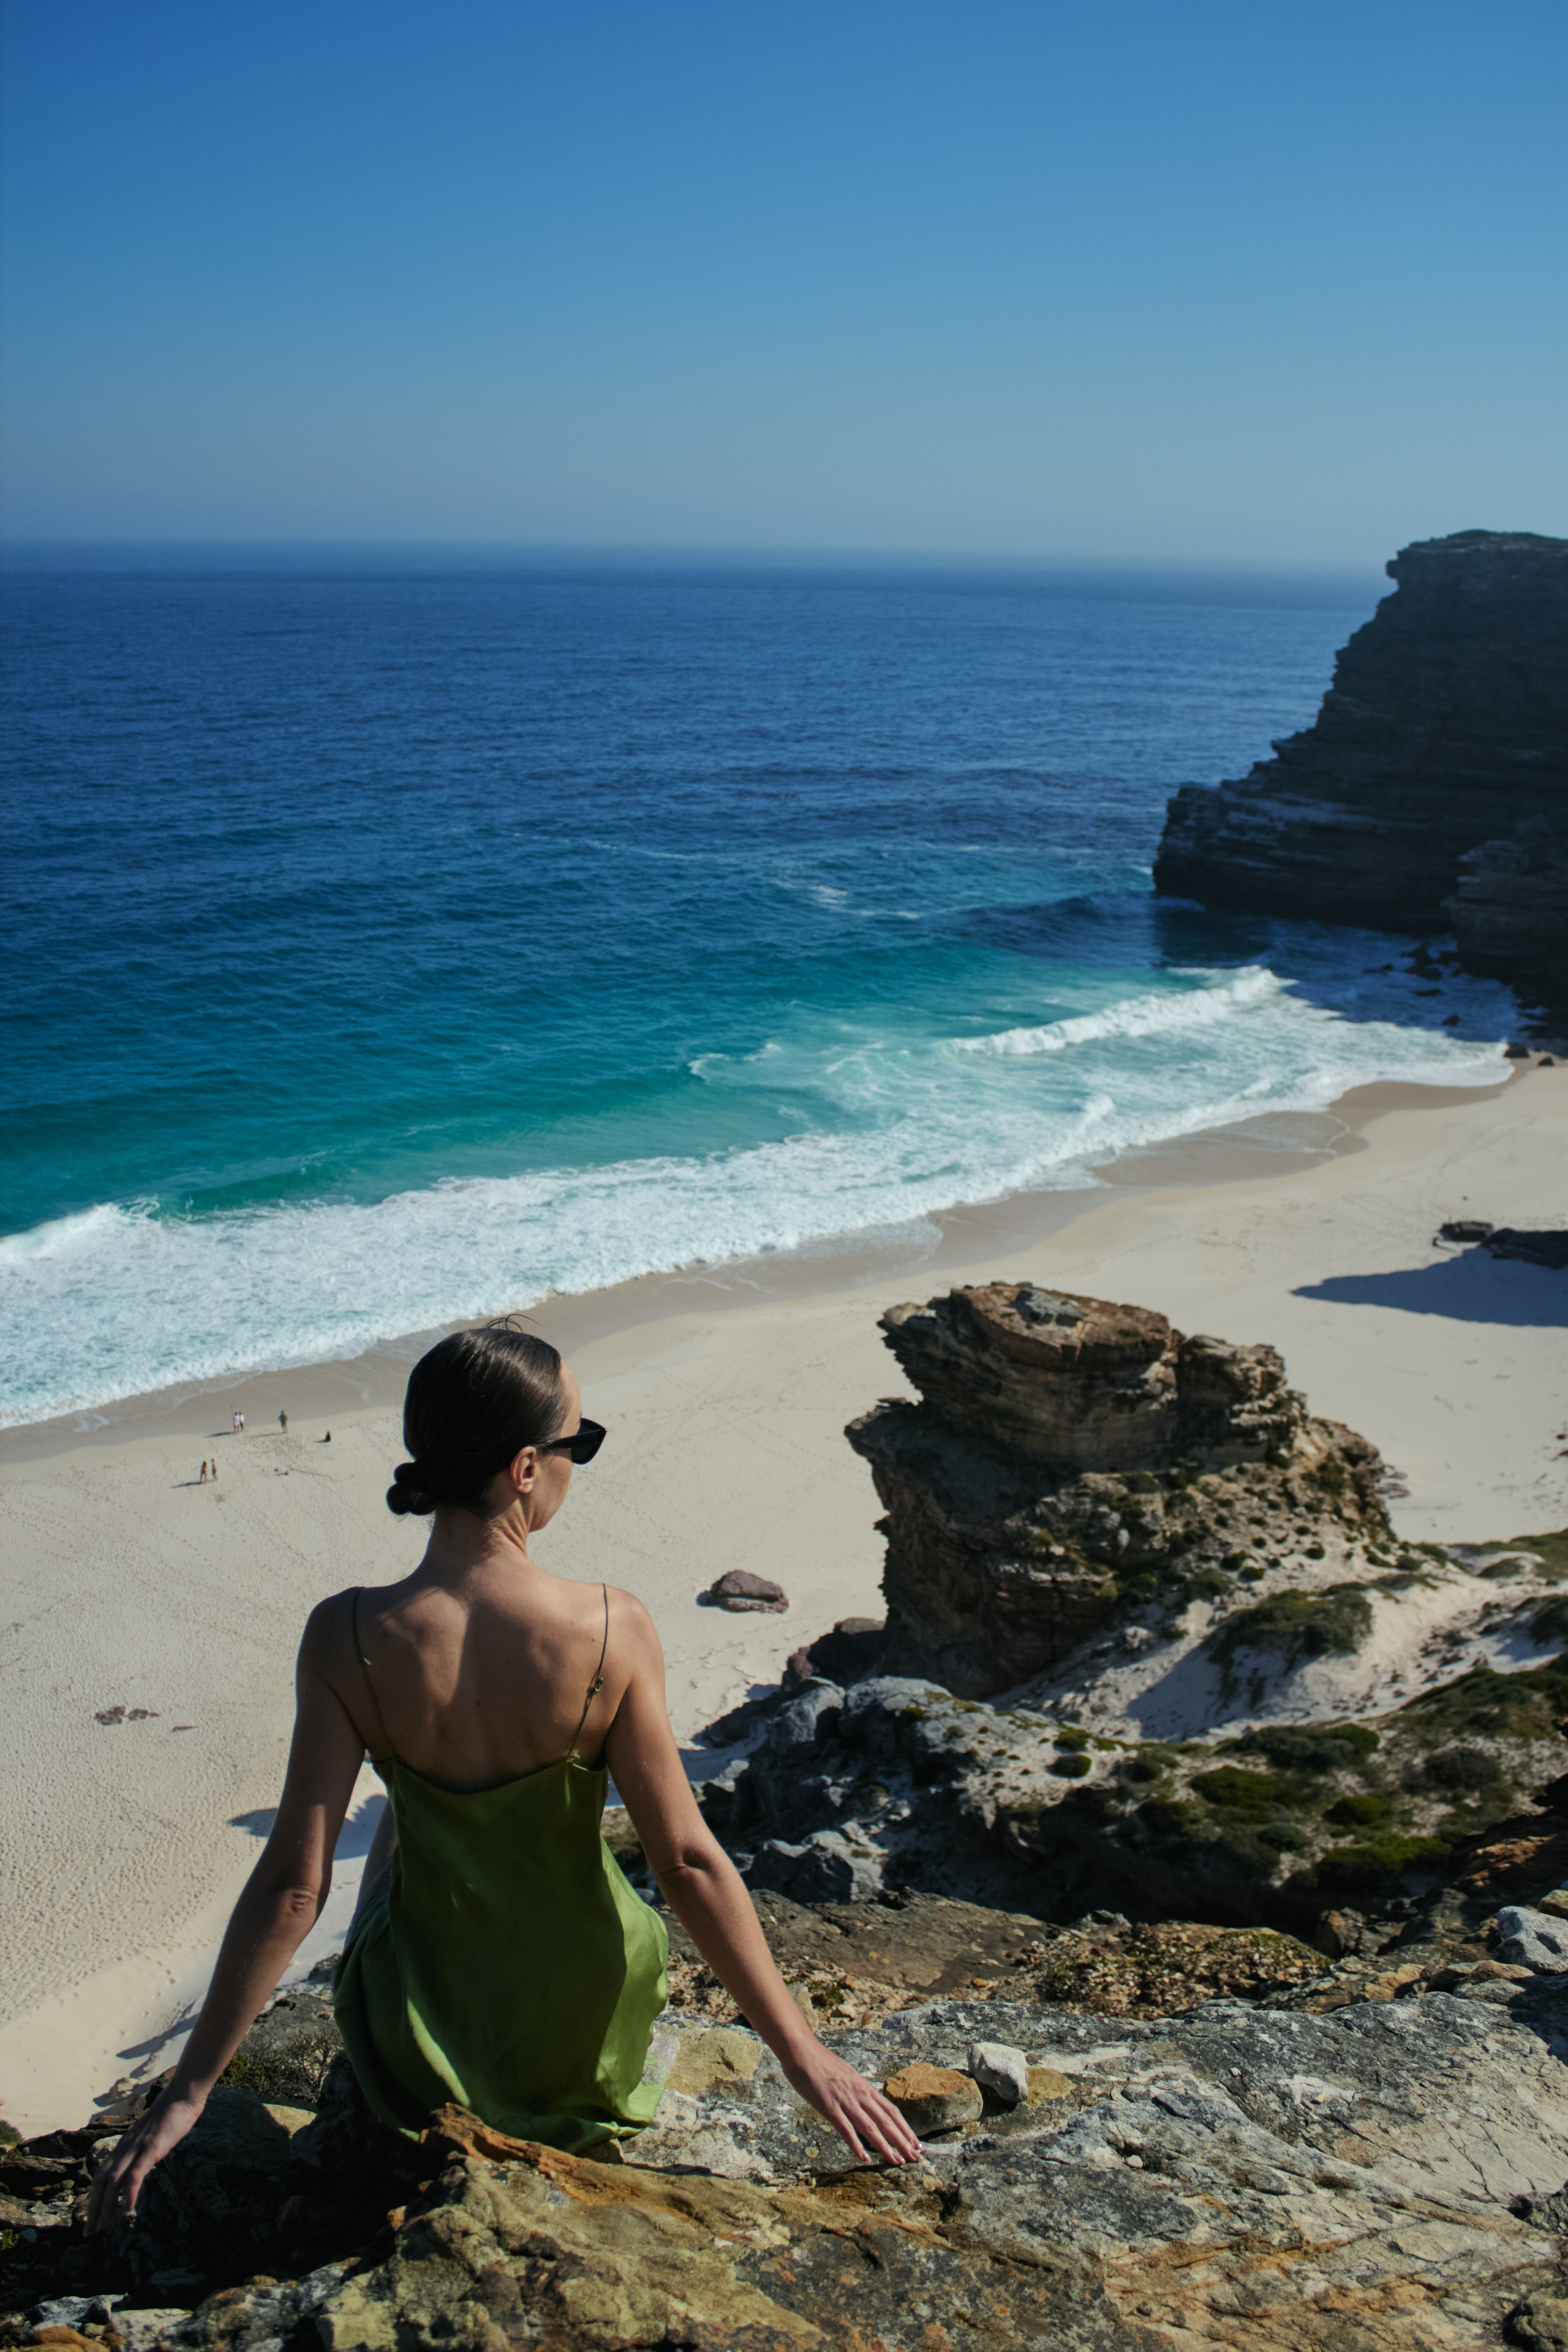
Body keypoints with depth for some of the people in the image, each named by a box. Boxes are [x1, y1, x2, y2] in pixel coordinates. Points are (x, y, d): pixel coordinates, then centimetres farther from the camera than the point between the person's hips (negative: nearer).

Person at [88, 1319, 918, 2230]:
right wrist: (804, 2051, -9)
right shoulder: (611, 1629, -25)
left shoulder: (347, 1638, -23)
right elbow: (689, 1862, -21)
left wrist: (189, 2090, -8)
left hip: (422, 2043, 0)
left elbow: (293, 1885, -20)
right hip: (588, 2022, 0)